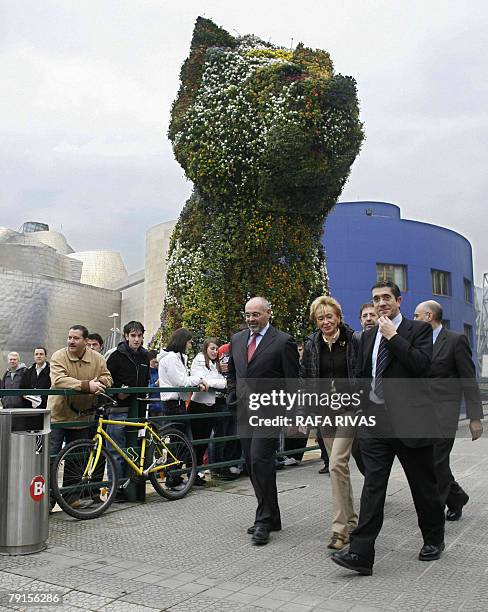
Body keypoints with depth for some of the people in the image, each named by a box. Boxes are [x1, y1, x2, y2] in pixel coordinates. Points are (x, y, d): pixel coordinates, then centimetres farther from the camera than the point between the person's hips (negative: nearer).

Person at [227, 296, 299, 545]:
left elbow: (292, 381, -6)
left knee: (260, 460, -15)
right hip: (245, 412, 7)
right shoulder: (237, 339, 12)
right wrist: (232, 397, 12)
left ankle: (264, 520, -3)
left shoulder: (283, 341, -6)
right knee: (252, 464, 9)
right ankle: (270, 517, 22)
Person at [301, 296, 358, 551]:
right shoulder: (312, 345, 5)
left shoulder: (354, 341, -6)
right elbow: (305, 379, 9)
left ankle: (341, 528, -7)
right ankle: (351, 520, 27)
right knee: (338, 465, 12)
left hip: (349, 409, -5)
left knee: (337, 464, -15)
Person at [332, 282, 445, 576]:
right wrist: (362, 411, 17)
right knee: (373, 486, -2)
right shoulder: (369, 336, 15)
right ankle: (361, 554, -4)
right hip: (376, 422, 4)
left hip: (410, 420, -3)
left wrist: (393, 336, -14)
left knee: (424, 485, 11)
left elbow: (422, 364, -17)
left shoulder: (419, 329, 0)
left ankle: (434, 539, 33)